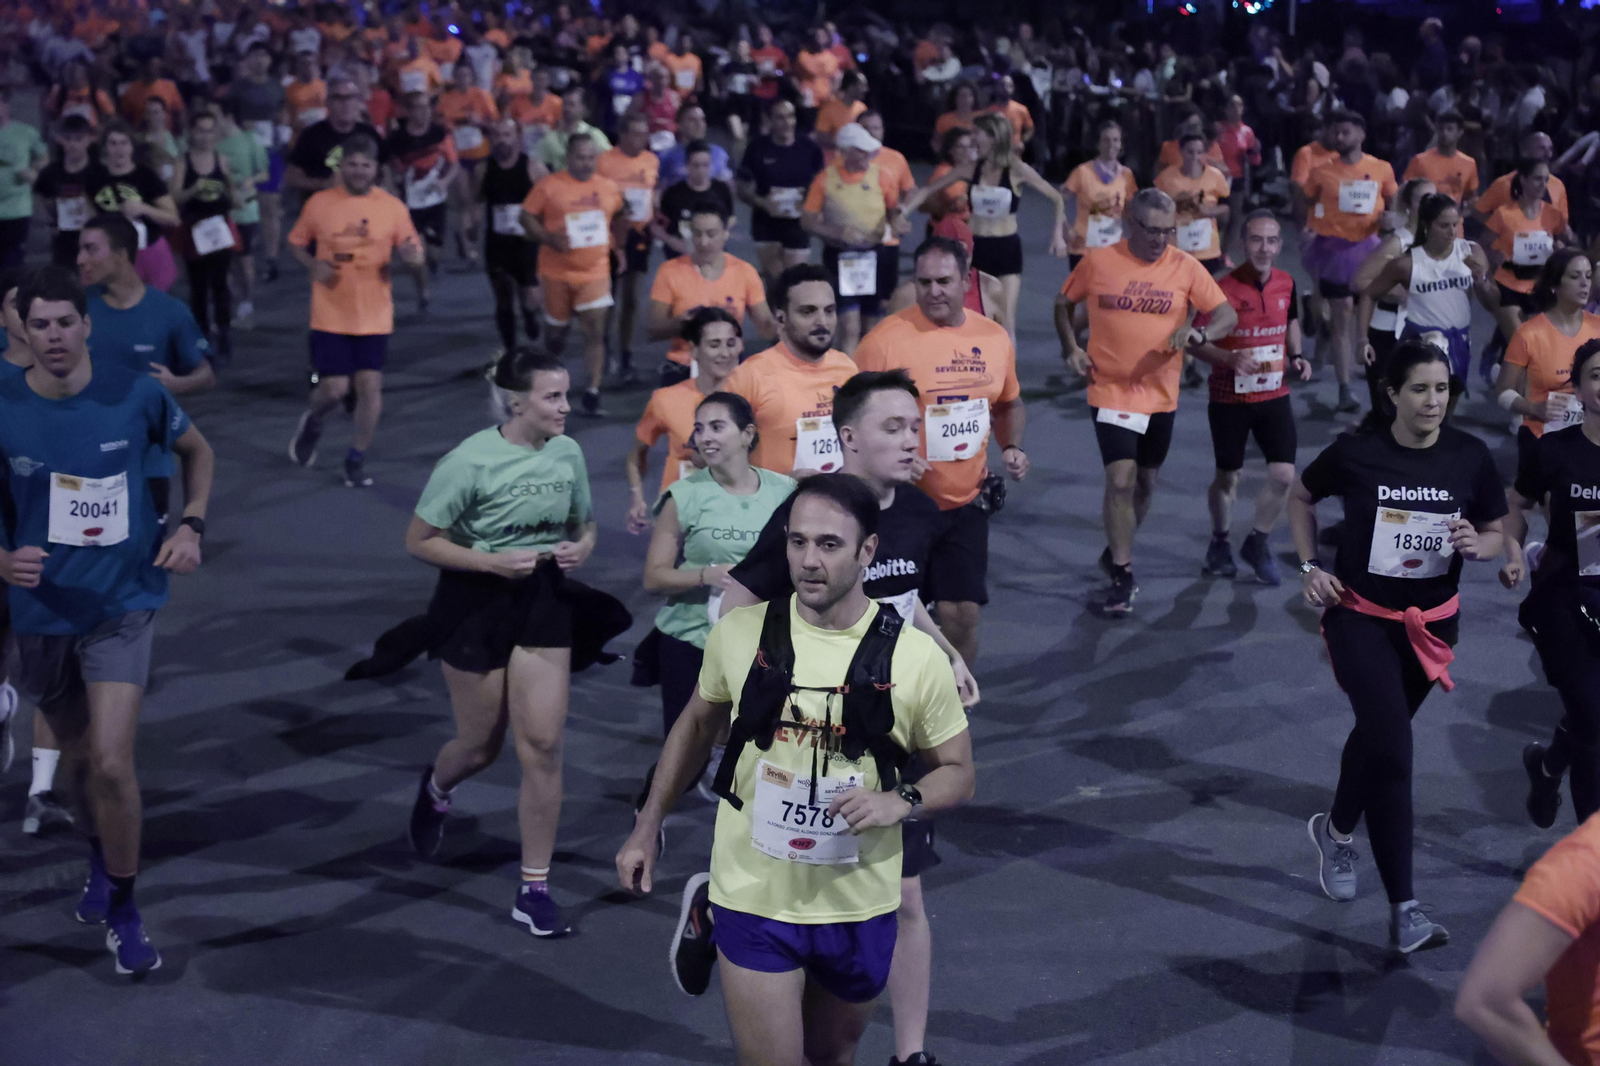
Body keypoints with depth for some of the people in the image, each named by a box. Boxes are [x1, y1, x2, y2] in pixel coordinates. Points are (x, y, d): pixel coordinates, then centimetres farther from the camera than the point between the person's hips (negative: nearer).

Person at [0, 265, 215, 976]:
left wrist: (191, 526, -4)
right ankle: (100, 862, 48)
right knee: (78, 754, 19)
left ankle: (123, 911, 5)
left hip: (122, 604, -2)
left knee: (111, 762, -14)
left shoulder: (136, 397, -11)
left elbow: (197, 451, 10)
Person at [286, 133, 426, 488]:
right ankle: (311, 423, 33)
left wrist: (413, 257, -22)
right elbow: (296, 243, 10)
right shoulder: (319, 204, -1)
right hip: (330, 315, -1)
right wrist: (313, 265, -10)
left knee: (370, 386, -3)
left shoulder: (392, 207, -1)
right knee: (334, 388, -3)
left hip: (374, 316, 1)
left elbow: (414, 254, 2)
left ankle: (356, 460, 14)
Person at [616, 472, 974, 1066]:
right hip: (754, 900, -1)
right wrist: (647, 829, 11)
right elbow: (695, 727, 9)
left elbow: (958, 773, -1)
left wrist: (900, 801, -21)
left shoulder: (915, 658, -12)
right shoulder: (740, 634, -9)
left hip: (859, 908, 1)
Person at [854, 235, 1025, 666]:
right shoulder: (885, 339, -13)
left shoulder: (994, 337, 4)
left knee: (962, 613, 6)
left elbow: (1009, 404, 20)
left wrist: (1011, 446, 1)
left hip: (966, 504, 4)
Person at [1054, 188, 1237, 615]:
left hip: (1161, 394, 3)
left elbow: (1227, 316, -5)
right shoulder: (1098, 261, -7)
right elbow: (1064, 303, 9)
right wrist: (1071, 347, -4)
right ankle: (1122, 576, -2)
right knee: (1121, 479, -14)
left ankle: (1117, 552, 40)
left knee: (1145, 482, 16)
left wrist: (1199, 333, -26)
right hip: (1111, 391, -3)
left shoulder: (1186, 267, -5)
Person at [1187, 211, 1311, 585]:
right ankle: (1220, 543, 35)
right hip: (1230, 398, -3)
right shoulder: (1223, 288, -17)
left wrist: (1296, 355, 2)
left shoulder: (1286, 283, -1)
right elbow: (1197, 342, -12)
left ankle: (1258, 543, 18)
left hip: (1274, 396, 4)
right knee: (1228, 477, 9)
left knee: (1283, 474, -5)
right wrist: (1230, 359, -28)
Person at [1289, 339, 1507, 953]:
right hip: (1360, 617, -3)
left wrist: (1477, 544, -20)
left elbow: (1495, 534, 2)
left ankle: (1336, 832, 52)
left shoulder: (1470, 457, -9)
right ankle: (1403, 908, -12)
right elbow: (1301, 498, 4)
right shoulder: (1356, 453, -14)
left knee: (1377, 734, 22)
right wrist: (1310, 567, -5)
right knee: (1392, 748, -16)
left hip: (1430, 624, 4)